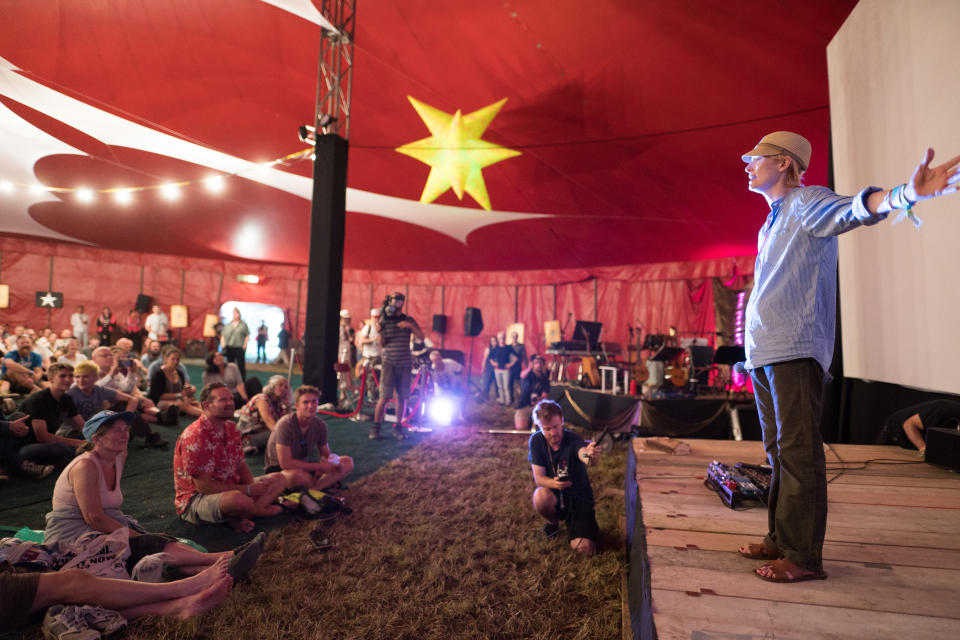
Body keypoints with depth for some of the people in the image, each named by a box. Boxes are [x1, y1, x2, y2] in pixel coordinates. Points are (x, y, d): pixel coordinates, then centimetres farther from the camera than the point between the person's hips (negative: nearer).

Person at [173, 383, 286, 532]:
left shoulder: (231, 429, 6)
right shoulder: (195, 437, -21)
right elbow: (204, 486, -22)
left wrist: (253, 486, -11)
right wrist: (247, 490, -20)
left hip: (231, 489, 9)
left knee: (279, 479, -1)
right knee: (238, 499, -40)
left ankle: (240, 518, -18)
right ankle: (262, 509, -5)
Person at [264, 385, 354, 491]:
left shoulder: (320, 425, -5)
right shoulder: (285, 424, -23)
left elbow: (325, 454, 7)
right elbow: (285, 463, -27)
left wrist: (332, 461, -19)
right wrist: (320, 466, -25)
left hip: (304, 467, 6)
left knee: (348, 462, -8)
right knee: (296, 474, -42)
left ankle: (313, 489, -27)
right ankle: (325, 484, -10)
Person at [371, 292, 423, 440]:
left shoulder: (408, 320, 7)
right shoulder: (385, 320, 2)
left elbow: (421, 337, 1)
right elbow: (382, 344, 1)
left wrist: (410, 326, -13)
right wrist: (380, 332, -18)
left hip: (405, 364, 2)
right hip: (389, 363, -2)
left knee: (402, 398, 5)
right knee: (385, 397, -8)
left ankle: (398, 428, 16)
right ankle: (375, 428, 4)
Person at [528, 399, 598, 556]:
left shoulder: (572, 439, -20)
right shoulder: (536, 441, -13)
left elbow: (582, 453, -45)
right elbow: (538, 477, -12)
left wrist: (588, 455, -70)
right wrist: (553, 483, -34)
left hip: (579, 496, -2)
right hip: (555, 494, 2)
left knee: (584, 548, -21)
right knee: (541, 496, -34)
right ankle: (553, 523, 2)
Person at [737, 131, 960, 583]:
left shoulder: (806, 203, -2)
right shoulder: (770, 225, 22)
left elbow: (853, 209, -24)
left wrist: (904, 194, -45)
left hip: (794, 349, -9)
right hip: (763, 352, 9)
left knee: (798, 450, -6)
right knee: (778, 450, 13)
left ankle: (804, 555, 3)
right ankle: (780, 539, 25)